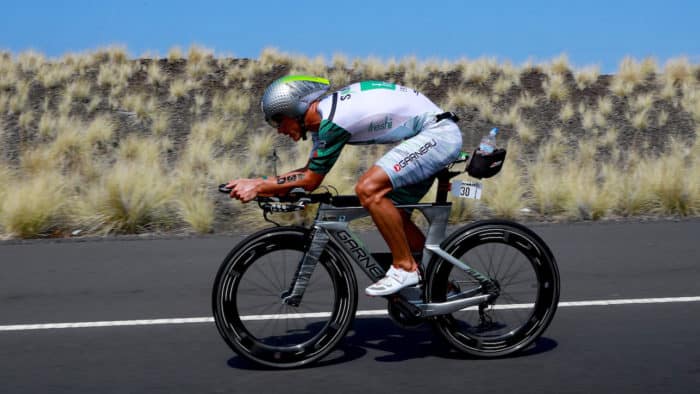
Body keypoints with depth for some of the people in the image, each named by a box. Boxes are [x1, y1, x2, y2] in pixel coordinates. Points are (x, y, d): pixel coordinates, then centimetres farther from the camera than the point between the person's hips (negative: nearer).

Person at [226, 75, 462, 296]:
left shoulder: (334, 120, -21)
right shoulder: (325, 116, 8)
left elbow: (310, 180, -14)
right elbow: (309, 171, 16)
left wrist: (258, 187, -7)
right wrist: (255, 184, 8)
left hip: (439, 132, -10)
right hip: (436, 136, 10)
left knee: (368, 189, -23)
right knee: (393, 216, 12)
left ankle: (405, 268, -11)